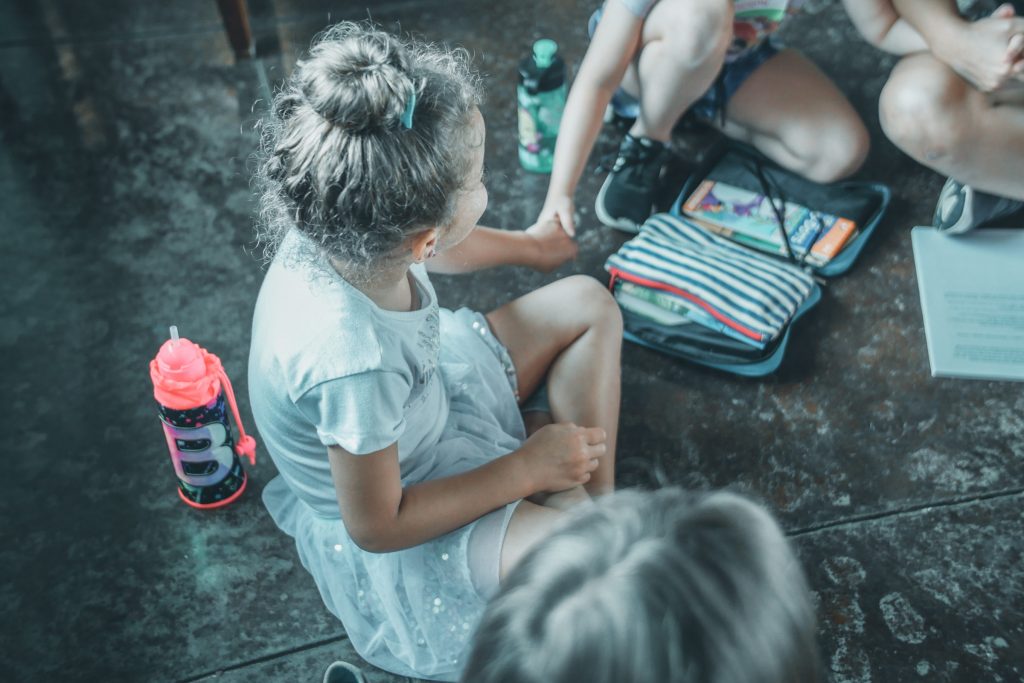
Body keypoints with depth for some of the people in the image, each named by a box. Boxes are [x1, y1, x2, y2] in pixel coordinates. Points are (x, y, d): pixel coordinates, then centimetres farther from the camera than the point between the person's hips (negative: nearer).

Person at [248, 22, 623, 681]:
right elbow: (377, 526, -26)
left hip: (426, 397, 8)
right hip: (385, 516, -8)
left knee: (588, 305, 6)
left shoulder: (343, 230, -20)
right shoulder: (352, 363, -42)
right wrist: (524, 469, -18)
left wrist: (527, 244, 25)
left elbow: (434, 250, 7)